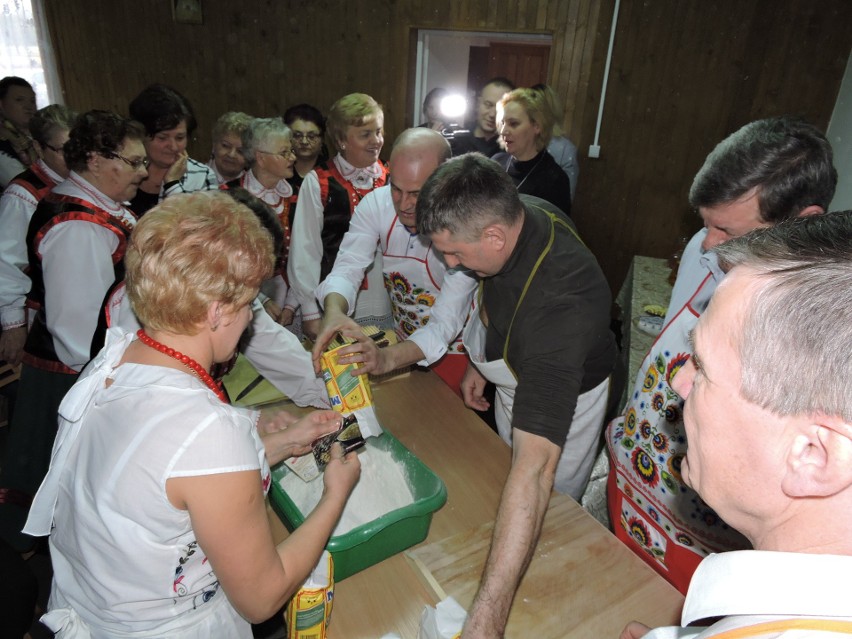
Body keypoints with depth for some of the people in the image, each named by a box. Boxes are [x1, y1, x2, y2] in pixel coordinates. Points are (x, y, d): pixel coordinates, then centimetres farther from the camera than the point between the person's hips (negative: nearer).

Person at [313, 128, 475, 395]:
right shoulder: (376, 203, -15)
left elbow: (445, 322, -32)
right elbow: (347, 268, -19)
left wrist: (387, 358, -49)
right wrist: (334, 311, -42)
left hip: (452, 350, -4)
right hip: (401, 341, 4)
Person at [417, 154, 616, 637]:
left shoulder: (557, 307, -48)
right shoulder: (520, 210, -23)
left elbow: (535, 467, -54)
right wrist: (481, 363, 4)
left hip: (565, 398, -7)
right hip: (517, 375, 8)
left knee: (553, 511, 17)